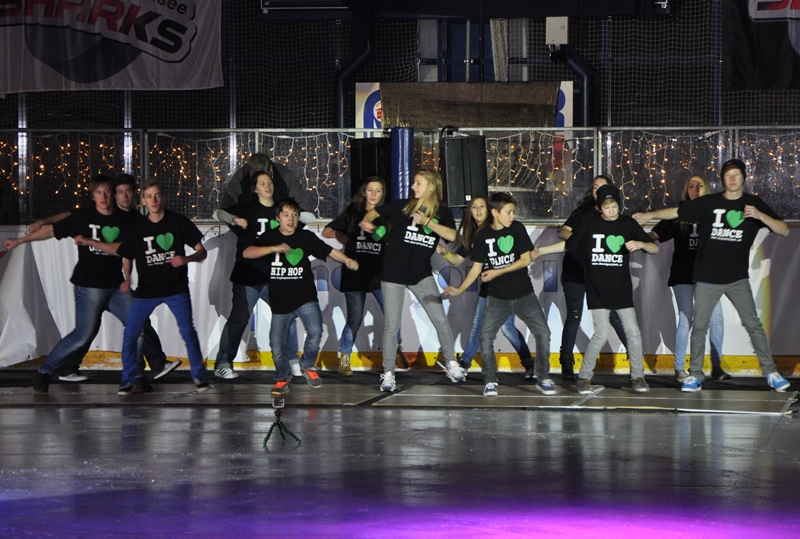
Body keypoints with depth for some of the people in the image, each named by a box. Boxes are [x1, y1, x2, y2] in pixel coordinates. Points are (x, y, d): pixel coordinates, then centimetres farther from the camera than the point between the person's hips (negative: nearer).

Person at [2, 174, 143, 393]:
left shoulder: (126, 220, 2)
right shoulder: (82, 217, -2)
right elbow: (51, 230, 8)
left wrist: (90, 242, -16)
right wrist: (20, 240, 12)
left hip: (116, 285, 4)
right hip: (89, 286, -4)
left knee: (139, 326, -4)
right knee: (83, 335, -9)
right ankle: (44, 372, 5)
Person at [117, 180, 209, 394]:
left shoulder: (178, 222, -4)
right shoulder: (138, 228, 1)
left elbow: (202, 252, -3)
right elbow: (127, 258, 10)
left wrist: (186, 259, -24)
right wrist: (127, 279, -10)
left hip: (176, 288, -2)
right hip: (146, 289, 2)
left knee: (187, 331, -11)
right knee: (129, 334, -4)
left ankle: (198, 376, 6)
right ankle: (130, 379, 11)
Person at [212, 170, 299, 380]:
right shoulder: (247, 208, 2)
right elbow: (218, 213, -3)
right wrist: (235, 219, -21)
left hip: (274, 275, 4)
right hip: (247, 275, -3)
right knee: (239, 319, -4)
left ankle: (292, 361, 13)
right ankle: (223, 363, 1)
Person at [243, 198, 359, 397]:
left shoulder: (306, 237, 3)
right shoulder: (269, 237, 3)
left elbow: (330, 251, 2)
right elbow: (247, 253, -10)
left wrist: (348, 260, -16)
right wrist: (274, 248, -21)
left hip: (306, 298, -1)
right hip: (280, 301, 1)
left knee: (315, 332, -20)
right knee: (277, 344, -2)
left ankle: (308, 366, 8)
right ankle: (283, 379, 23)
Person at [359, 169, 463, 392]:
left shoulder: (443, 213, 0)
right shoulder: (403, 206, -3)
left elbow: (452, 235, -16)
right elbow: (375, 212, 4)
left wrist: (427, 221, -23)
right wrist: (366, 222, -17)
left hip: (422, 274, 1)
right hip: (394, 273, -1)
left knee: (441, 319, -1)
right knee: (391, 326, 0)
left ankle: (451, 363, 19)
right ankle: (388, 374, 12)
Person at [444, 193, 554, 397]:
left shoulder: (517, 229, -3)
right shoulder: (483, 236, -1)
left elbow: (525, 260, -7)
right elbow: (476, 268, 2)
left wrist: (497, 272, -13)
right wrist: (460, 290, -11)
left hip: (524, 295, 0)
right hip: (497, 297, 0)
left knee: (543, 332, -8)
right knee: (486, 336, -12)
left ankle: (543, 379, 5)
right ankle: (490, 381, 1)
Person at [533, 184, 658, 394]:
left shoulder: (628, 224, 1)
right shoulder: (590, 226, 1)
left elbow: (655, 249, 2)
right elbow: (567, 244, 12)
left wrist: (641, 244, -19)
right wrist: (541, 250, 6)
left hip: (622, 290, 2)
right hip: (597, 291, -2)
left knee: (633, 332, -1)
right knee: (601, 334, -10)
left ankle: (637, 376, 13)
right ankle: (584, 377, 2)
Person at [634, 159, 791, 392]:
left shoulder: (754, 204, 1)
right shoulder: (709, 203, -1)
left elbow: (784, 231, -4)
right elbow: (676, 212, 7)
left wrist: (759, 215, -20)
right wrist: (649, 215, 1)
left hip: (738, 278, 0)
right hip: (707, 278, 0)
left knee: (753, 324, -4)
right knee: (699, 326, 2)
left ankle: (771, 373, 3)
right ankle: (695, 375, 13)